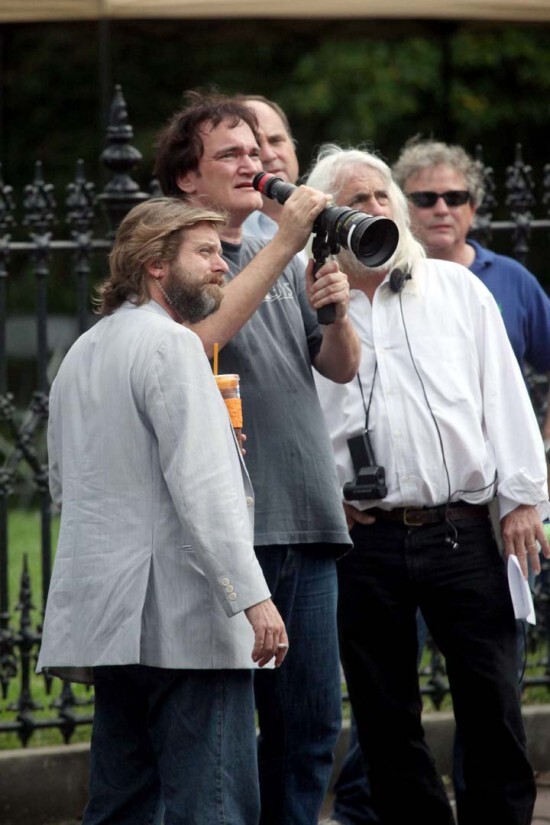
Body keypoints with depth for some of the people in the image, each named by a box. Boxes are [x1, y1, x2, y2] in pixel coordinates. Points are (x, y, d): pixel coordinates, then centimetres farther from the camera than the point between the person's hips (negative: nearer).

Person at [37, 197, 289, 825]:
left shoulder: (82, 353, 19)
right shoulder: (170, 344, -10)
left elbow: (63, 483, 27)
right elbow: (202, 484, -20)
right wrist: (253, 595, -22)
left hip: (104, 621, 9)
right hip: (182, 617, -9)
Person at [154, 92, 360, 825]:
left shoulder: (283, 262, 20)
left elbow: (342, 369, 16)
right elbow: (201, 333, -21)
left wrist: (337, 312, -5)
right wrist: (283, 245, -18)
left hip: (308, 521, 7)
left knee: (312, 722, 7)